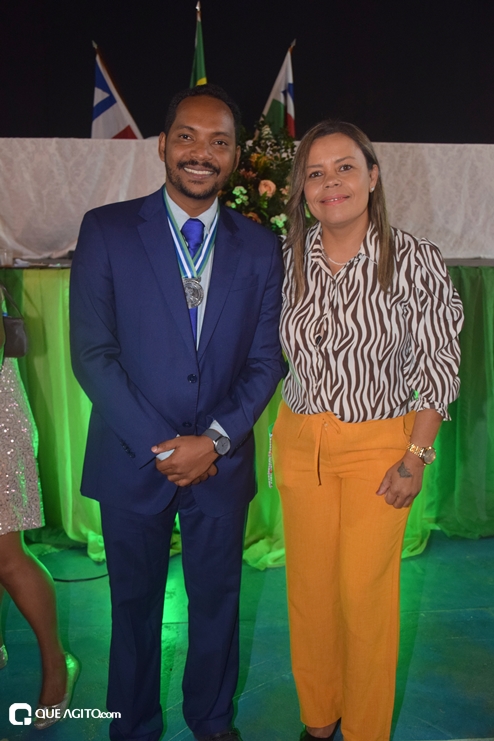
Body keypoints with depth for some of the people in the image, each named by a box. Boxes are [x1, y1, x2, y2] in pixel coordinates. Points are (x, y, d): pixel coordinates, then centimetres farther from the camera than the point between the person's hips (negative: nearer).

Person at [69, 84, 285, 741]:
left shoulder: (260, 248, 1)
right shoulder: (106, 231, -6)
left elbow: (266, 360, 1)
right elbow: (92, 354, -10)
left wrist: (215, 440, -12)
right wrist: (161, 445, -14)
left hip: (222, 462, 2)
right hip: (133, 461, -1)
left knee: (217, 602, 18)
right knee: (135, 607, 16)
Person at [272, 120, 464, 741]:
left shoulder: (415, 262, -12)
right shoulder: (287, 259, -3)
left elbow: (438, 368, -7)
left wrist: (416, 458, -9)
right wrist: (281, 439, 6)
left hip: (378, 444, -3)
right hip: (300, 440, 3)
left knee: (365, 592, 6)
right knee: (308, 584, 14)